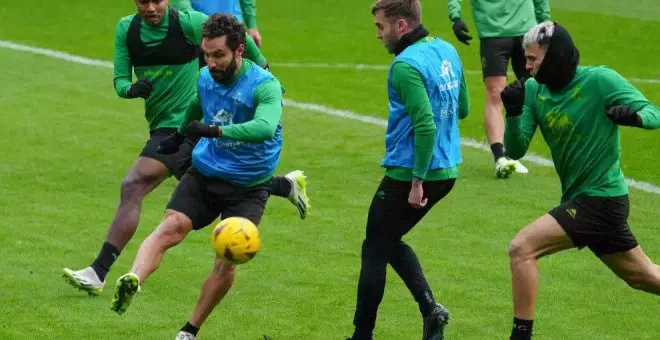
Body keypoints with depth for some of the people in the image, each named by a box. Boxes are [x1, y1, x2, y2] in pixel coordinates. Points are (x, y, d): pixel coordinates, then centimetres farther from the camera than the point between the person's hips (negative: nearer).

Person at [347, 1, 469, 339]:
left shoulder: (406, 65, -19)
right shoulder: (447, 51, 7)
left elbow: (425, 126, -27)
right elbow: (462, 108, 17)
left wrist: (417, 181, -22)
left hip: (410, 174, -9)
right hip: (446, 171, 9)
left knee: (375, 251, 7)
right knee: (390, 242, 23)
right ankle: (429, 308, 6)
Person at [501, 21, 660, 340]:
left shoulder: (600, 81, -16)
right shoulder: (533, 90, 2)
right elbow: (515, 151, -2)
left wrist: (634, 116, -39)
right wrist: (513, 113, -21)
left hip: (600, 198, -8)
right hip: (578, 199, 8)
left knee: (521, 248, -19)